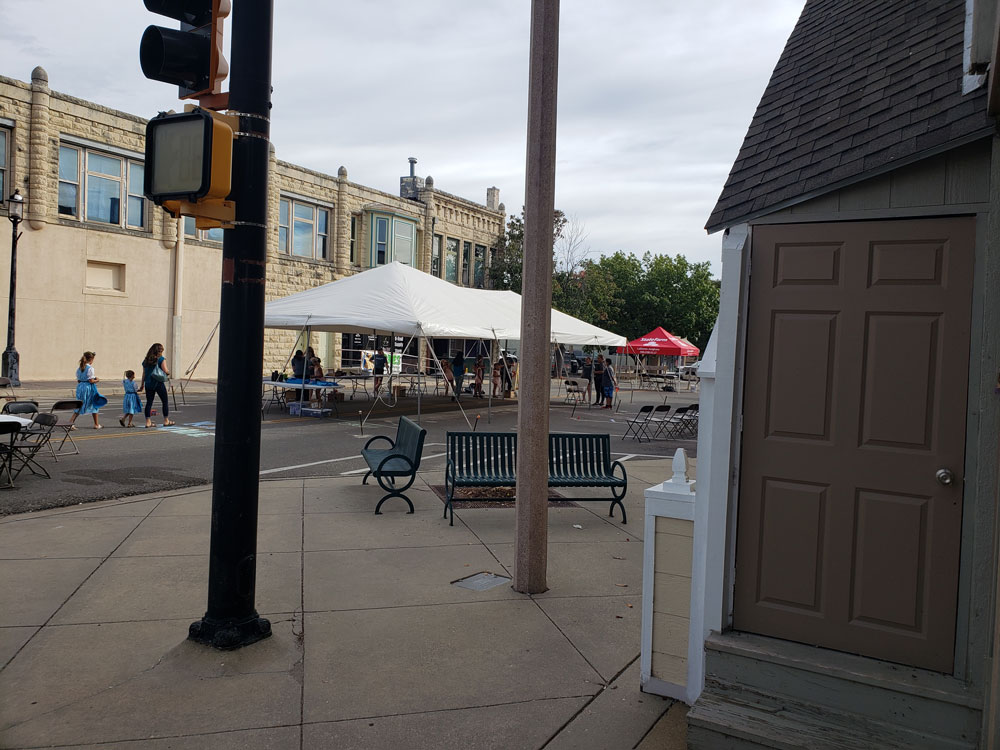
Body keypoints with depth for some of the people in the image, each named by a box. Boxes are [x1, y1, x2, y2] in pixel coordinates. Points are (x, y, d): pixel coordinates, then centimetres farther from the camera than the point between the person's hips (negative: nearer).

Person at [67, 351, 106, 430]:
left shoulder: (80, 368, 8)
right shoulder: (90, 368, -14)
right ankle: (96, 424, 18)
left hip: (80, 387, 6)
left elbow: (78, 380, 11)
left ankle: (71, 423, -3)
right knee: (94, 406, 9)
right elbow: (91, 381, -17)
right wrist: (97, 380, 1)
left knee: (79, 406, 11)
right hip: (88, 388, -6)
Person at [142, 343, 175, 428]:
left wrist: (142, 384, 15)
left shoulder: (146, 360, 10)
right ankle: (166, 421, 10)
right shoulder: (161, 359, -5)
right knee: (165, 402, 7)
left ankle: (148, 422, 5)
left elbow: (144, 374, 10)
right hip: (158, 383, -5)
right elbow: (165, 370, -14)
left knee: (149, 402, 7)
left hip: (148, 383, 5)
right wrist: (168, 373, 8)